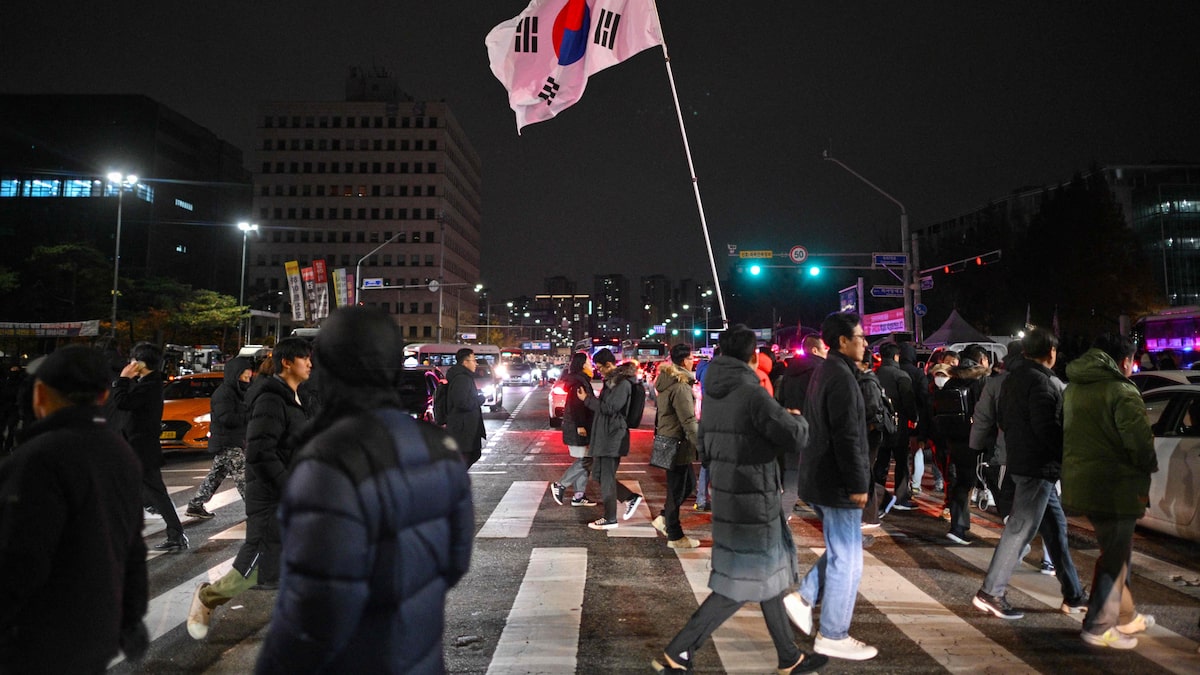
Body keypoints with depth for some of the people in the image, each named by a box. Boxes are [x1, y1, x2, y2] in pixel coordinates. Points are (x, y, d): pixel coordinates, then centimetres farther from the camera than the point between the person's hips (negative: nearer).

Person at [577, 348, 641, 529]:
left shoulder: (622, 383, -16)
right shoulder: (612, 380, 14)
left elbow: (609, 408, -21)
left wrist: (587, 399, -15)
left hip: (613, 438, -10)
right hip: (603, 437, 10)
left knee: (607, 478, -1)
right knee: (600, 474, 13)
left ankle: (610, 519, 10)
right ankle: (630, 498, 21)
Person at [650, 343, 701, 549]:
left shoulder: (666, 381, 9)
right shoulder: (680, 386, -20)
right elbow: (689, 420, -22)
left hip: (667, 440, 9)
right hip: (678, 444, -9)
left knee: (689, 482, 19)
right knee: (677, 489, 2)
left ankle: (664, 518, 23)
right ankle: (675, 537, 13)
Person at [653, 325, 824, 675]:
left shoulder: (713, 395, 6)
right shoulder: (752, 394, -20)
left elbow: (705, 447, 14)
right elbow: (793, 438, -15)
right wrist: (799, 419, 5)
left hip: (726, 496, 9)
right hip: (752, 502, -9)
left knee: (767, 577, 19)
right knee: (740, 586, 1)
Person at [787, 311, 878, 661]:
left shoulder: (825, 371, 12)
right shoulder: (842, 377, -19)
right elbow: (847, 438, -24)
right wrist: (858, 484, -20)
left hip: (820, 477, 10)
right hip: (837, 484, -10)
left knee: (841, 551, 21)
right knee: (847, 561, 3)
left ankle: (804, 598, 18)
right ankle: (833, 636, 14)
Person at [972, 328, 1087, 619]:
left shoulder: (1013, 378, 13)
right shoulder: (1039, 381, -16)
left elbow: (1004, 420, 18)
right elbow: (1047, 428, -21)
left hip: (1022, 461, 10)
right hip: (1038, 466, -10)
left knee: (1056, 526, 16)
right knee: (1021, 529, -7)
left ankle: (1073, 595, 25)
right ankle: (990, 592, -4)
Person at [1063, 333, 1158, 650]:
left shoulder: (1073, 389, 10)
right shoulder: (1122, 392, -15)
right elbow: (1139, 440, -21)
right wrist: (1149, 466, -3)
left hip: (1080, 479, 8)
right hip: (1115, 485, -8)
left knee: (1117, 551, 23)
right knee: (1114, 556, 3)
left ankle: (1125, 616, 36)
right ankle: (1100, 626, 10)